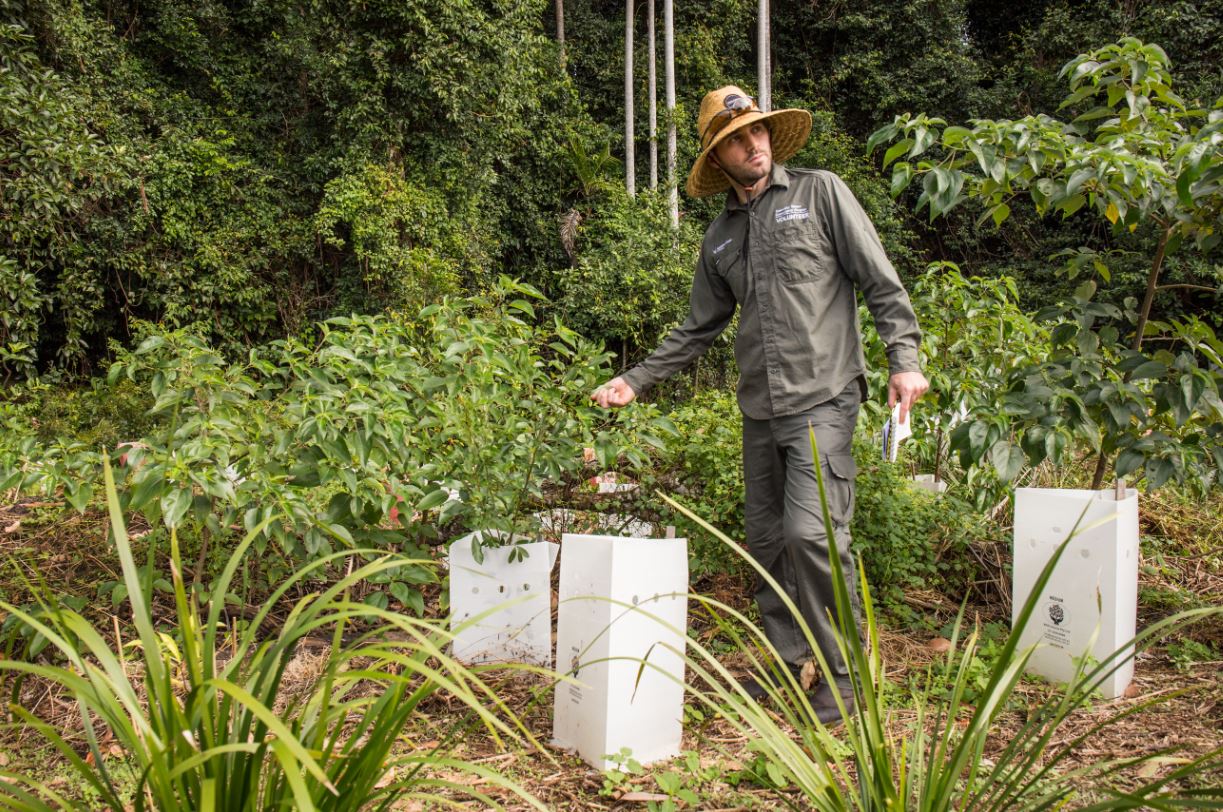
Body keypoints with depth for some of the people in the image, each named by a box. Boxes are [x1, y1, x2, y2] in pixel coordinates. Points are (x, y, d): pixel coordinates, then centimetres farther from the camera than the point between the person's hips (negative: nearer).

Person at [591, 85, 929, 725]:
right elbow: (698, 328, 21)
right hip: (759, 409, 6)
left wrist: (904, 359, -12)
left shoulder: (819, 193, 2)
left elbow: (880, 282, -1)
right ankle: (784, 658, 26)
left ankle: (842, 672, -1)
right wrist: (637, 379, 16)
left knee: (810, 532, -16)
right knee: (767, 541, 11)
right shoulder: (721, 236, 16)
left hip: (822, 398, -6)